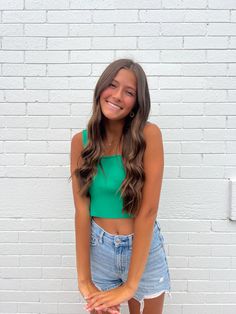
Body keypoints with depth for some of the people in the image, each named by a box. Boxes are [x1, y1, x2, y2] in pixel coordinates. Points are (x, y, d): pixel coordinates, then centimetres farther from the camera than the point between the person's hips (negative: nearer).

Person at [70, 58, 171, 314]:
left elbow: (148, 209, -18)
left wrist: (131, 284, -18)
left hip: (144, 248, -1)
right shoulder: (81, 141, -7)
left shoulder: (149, 135, -15)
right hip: (98, 248, 2)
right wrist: (84, 279, -14)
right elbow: (82, 209, -10)